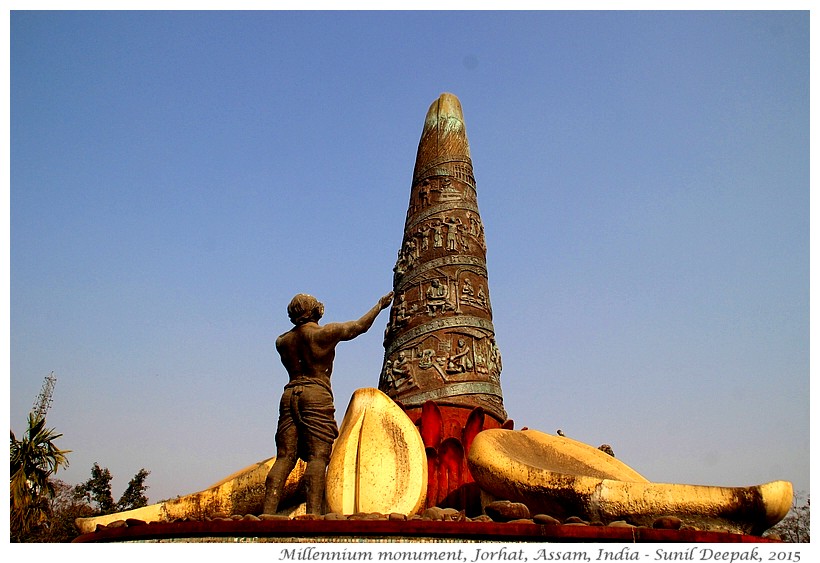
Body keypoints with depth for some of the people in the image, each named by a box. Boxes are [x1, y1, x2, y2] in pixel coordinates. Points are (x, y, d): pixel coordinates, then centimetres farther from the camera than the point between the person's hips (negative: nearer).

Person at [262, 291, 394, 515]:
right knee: (318, 457, -10)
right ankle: (313, 514, -19)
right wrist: (379, 305, 27)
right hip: (317, 396, -5)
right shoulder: (325, 333, 1)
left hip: (289, 395, 5)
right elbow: (359, 326, 12)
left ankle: (268, 513, -7)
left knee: (284, 458, 1)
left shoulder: (282, 341, 13)